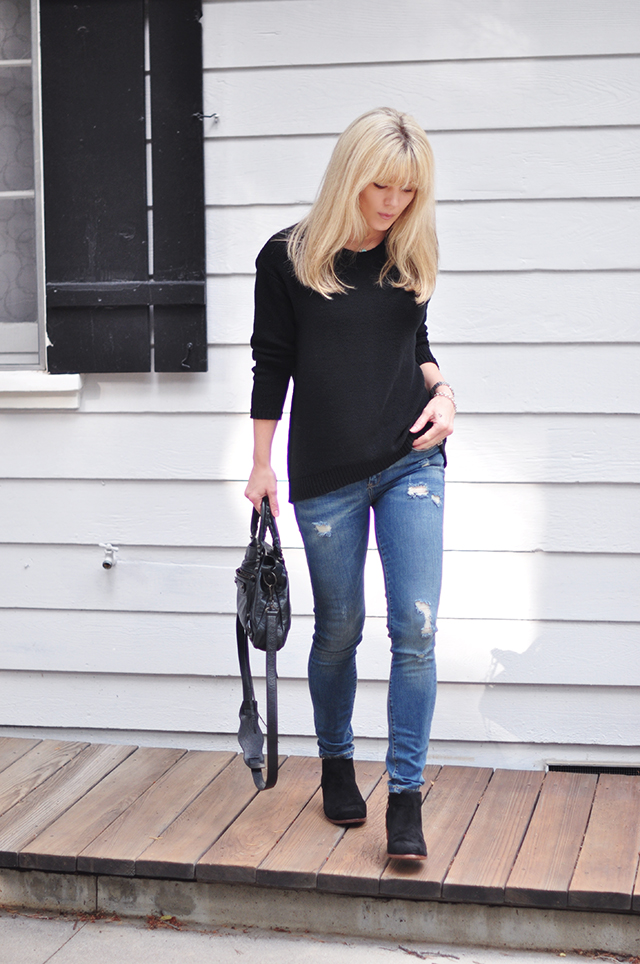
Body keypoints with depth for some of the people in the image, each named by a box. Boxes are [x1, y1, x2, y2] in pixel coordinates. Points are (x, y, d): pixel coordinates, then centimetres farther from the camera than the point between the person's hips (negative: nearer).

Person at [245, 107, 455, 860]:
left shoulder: (409, 255, 4)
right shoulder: (288, 258, -5)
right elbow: (272, 365, 1)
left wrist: (440, 391, -3)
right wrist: (262, 466, 2)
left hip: (411, 462, 2)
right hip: (326, 475, -2)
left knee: (416, 626, -7)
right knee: (339, 629, 10)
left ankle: (406, 795, 0)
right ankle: (336, 764, 34)